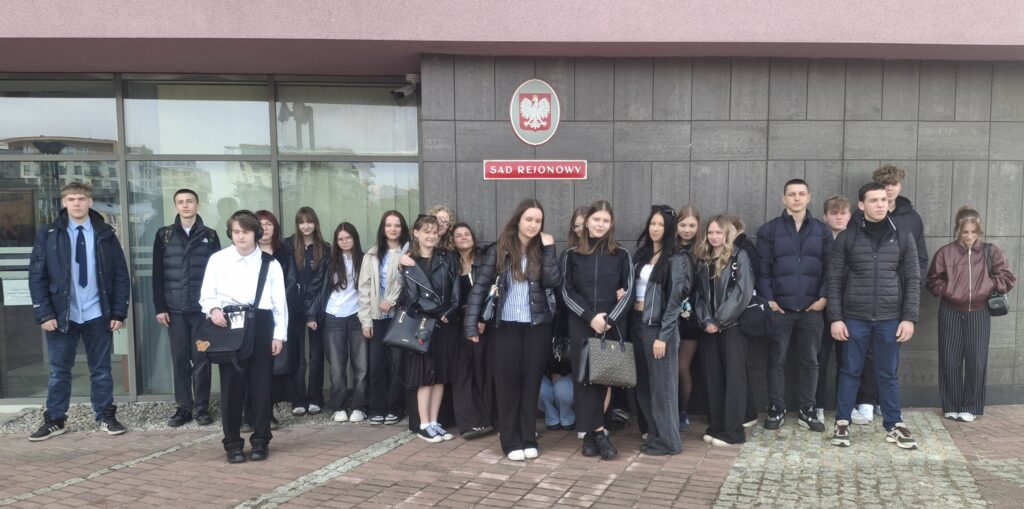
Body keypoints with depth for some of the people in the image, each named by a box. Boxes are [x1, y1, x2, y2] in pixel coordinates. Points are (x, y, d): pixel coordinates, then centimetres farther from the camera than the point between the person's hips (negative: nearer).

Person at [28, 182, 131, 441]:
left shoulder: (105, 234, 2)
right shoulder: (48, 235, 1)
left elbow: (121, 275, 1)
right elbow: (37, 277, 0)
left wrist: (119, 312, -4)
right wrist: (44, 313, -8)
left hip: (98, 315, 0)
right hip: (61, 315, 0)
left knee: (101, 369, 9)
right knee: (59, 370, 10)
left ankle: (106, 417, 20)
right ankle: (54, 420, 23)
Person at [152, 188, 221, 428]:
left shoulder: (210, 236, 5)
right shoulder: (164, 235, 7)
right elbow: (158, 274, 4)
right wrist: (159, 307, -2)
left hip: (202, 308, -1)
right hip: (174, 309, 1)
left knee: (201, 359, 2)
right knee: (179, 359, 6)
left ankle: (202, 407, 11)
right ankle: (184, 406, 16)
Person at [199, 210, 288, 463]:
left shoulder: (270, 263, 6)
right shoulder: (218, 259, 5)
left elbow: (279, 301, 5)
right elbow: (206, 294, 7)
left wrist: (279, 334, -2)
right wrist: (213, 309, -16)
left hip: (261, 326, 0)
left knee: (261, 384, 4)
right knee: (231, 385, 1)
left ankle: (260, 441, 15)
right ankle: (233, 443, 13)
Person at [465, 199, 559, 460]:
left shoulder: (542, 250, 4)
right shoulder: (500, 250, -1)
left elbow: (553, 282, -11)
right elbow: (480, 286, -3)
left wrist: (549, 248, -12)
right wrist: (471, 324, -9)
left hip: (538, 326, 1)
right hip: (505, 326, -1)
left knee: (531, 381, 8)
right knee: (507, 382, 3)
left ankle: (529, 439, 19)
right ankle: (511, 442, 13)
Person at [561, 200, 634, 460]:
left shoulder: (622, 255, 6)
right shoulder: (572, 255, 6)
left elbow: (629, 292, 0)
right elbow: (567, 292, 1)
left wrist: (609, 319, -13)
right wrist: (590, 316, -12)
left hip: (613, 326, 0)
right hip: (581, 325, 0)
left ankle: (589, 433, 6)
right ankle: (598, 432, 4)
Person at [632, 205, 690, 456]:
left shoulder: (677, 260, -7)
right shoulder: (641, 255, 11)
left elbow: (675, 301, -12)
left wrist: (663, 336, -16)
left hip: (659, 326, -6)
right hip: (637, 324, 6)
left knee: (661, 385, 1)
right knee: (643, 384, 12)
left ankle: (667, 440, 13)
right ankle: (654, 435, 25)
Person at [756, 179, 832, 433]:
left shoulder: (822, 231, 8)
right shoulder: (768, 230, 2)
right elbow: (762, 268, -1)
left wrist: (824, 297, -6)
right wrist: (767, 299, -9)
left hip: (811, 309, 2)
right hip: (779, 308, -1)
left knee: (810, 361, 9)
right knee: (776, 360, 5)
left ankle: (807, 410, 21)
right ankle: (776, 409, 17)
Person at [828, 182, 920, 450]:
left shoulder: (904, 238, 4)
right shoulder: (846, 239, -1)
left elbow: (912, 280, 4)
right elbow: (835, 281, -1)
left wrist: (909, 318, -3)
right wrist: (835, 318, -6)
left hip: (890, 319, 1)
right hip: (854, 318, -1)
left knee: (888, 374, 10)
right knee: (850, 372, 8)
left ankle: (894, 425, 22)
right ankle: (842, 422, 18)